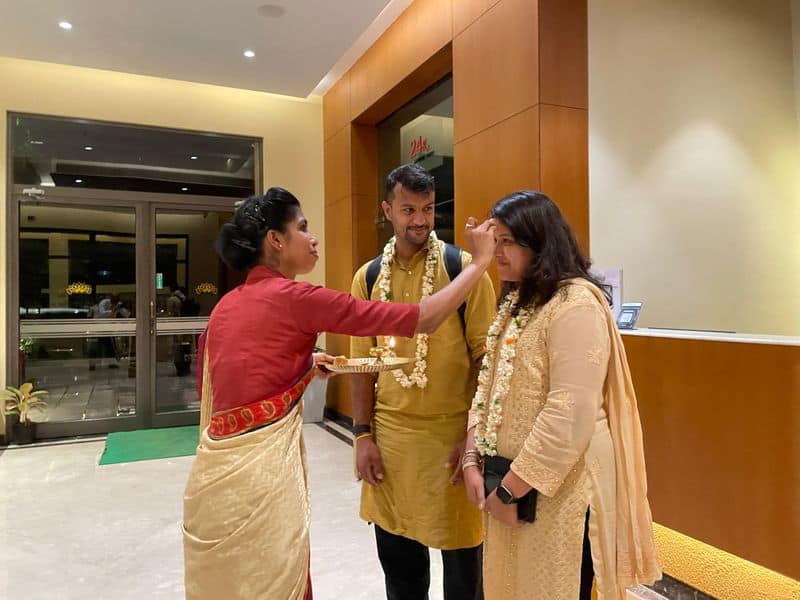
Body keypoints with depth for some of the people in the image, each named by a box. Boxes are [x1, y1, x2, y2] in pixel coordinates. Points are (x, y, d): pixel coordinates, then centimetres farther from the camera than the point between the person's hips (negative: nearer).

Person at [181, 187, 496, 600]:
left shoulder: (227, 305, 8)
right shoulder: (294, 297, -15)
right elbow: (419, 320, -16)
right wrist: (479, 262, -6)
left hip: (217, 469, 8)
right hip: (259, 470, -8)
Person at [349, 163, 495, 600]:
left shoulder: (464, 268, -7)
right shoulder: (368, 277, 4)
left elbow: (486, 355, -7)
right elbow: (362, 360, 7)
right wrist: (363, 435, 4)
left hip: (452, 431, -3)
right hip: (390, 432, 4)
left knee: (460, 548, 12)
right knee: (395, 549, 18)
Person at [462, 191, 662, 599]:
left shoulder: (575, 304, -17)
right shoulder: (515, 301, 11)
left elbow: (570, 413, -24)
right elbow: (489, 387, 10)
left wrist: (512, 488, -17)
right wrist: (472, 460, 1)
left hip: (557, 487, -8)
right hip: (506, 481, 8)